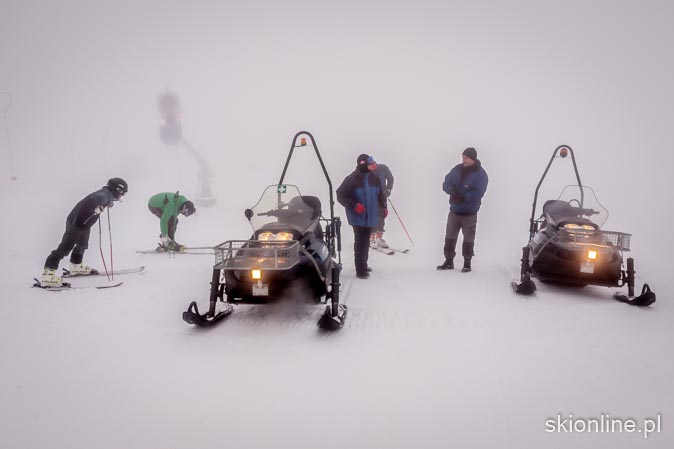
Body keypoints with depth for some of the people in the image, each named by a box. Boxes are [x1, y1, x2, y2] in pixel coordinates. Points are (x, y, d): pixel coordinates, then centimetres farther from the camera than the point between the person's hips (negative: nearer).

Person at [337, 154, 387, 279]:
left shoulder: (374, 178, 4)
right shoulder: (352, 179, -14)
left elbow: (380, 194, 18)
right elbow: (340, 195, -13)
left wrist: (383, 207, 12)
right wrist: (354, 205, -23)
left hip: (370, 216, 6)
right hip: (358, 217, -6)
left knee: (366, 241, 18)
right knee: (360, 242, -6)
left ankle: (363, 265, 33)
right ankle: (361, 271, 1)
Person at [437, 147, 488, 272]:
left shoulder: (481, 174, -12)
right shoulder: (458, 169, 3)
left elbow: (477, 194, -22)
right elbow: (446, 183, 1)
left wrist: (462, 197, -29)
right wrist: (452, 190, -20)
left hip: (469, 213, -5)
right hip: (454, 210, 5)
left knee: (468, 239, 8)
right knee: (450, 236, 9)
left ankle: (467, 263, 21)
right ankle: (448, 261, 21)